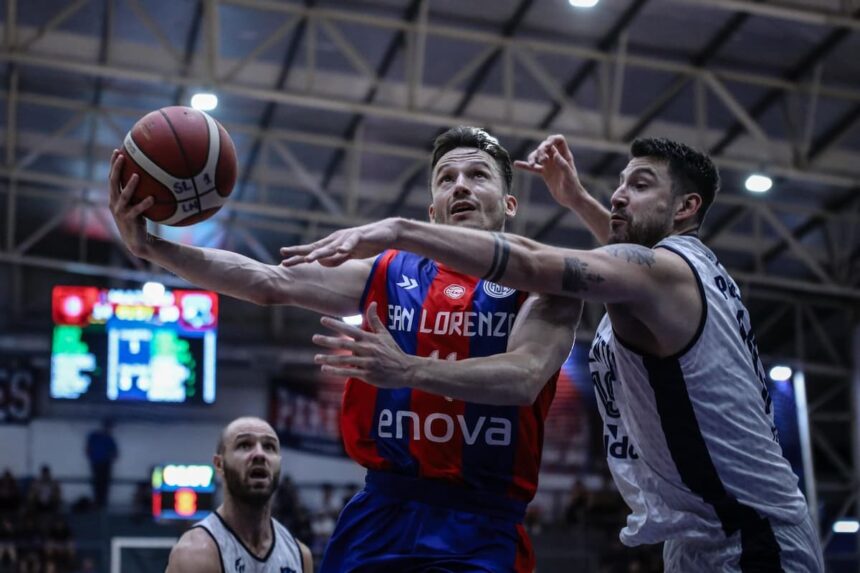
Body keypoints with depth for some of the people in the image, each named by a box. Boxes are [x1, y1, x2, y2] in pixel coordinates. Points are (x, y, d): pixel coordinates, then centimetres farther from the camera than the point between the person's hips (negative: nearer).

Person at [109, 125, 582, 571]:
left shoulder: (544, 287, 1)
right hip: (380, 515, 3)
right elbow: (273, 283, 3)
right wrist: (153, 248, -9)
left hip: (481, 530, -2)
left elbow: (524, 379, -16)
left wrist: (406, 369, -31)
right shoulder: (388, 274, 11)